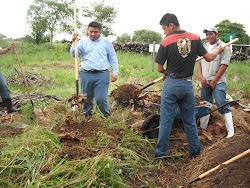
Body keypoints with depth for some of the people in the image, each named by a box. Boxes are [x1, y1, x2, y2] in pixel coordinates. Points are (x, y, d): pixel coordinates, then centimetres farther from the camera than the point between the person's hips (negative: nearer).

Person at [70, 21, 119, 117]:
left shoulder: (106, 42, 11)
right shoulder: (83, 41, 11)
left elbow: (113, 58, 12)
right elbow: (74, 55, 4)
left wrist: (115, 72, 4)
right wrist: (74, 42, -10)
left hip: (102, 75, -2)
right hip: (86, 74, 2)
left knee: (101, 99, -10)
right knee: (86, 99, 8)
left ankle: (106, 117, 14)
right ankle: (87, 116, 27)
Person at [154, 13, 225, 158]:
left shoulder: (166, 42, -10)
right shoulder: (195, 38, -2)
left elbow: (159, 68, -4)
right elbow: (209, 58, 2)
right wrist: (218, 51, 23)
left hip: (171, 84, -3)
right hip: (188, 84, 3)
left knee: (166, 121, 7)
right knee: (190, 121, 15)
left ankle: (161, 152, 16)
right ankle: (195, 152, 26)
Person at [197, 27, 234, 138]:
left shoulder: (224, 47, -2)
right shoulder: (204, 48, 16)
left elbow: (224, 65, -9)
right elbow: (199, 63, 14)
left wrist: (214, 81, -11)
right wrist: (201, 77, -2)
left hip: (218, 82, -5)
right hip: (204, 82, 5)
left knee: (222, 106, -10)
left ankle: (230, 131, -4)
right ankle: (202, 129, 18)